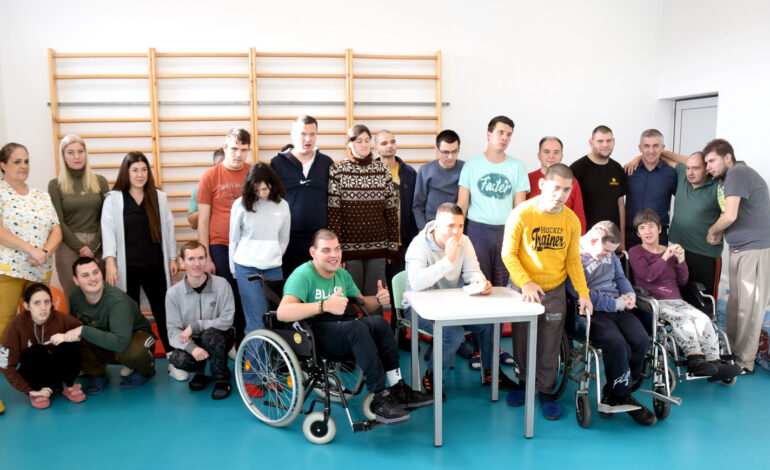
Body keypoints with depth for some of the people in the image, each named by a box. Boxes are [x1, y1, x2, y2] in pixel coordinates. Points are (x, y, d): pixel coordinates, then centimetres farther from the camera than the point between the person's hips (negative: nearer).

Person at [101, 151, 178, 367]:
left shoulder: (159, 197, 9)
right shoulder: (113, 198, 1)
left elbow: (168, 228, 10)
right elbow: (108, 231, -5)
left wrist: (172, 258, 7)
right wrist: (110, 262, -14)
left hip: (155, 265, 2)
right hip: (127, 267, -1)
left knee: (163, 311, 5)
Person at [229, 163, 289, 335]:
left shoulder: (282, 206, 4)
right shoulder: (241, 204, -3)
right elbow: (234, 239, 5)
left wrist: (274, 259, 12)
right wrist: (234, 269, 8)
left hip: (274, 269, 3)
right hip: (246, 269, -3)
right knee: (257, 321, -8)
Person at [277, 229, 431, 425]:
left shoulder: (341, 274, 14)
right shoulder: (303, 275, -12)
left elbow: (362, 304, 24)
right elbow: (282, 313, -28)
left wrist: (378, 300, 0)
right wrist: (325, 306, -39)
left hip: (337, 331, 7)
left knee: (378, 322, -19)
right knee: (357, 328, -33)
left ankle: (397, 390, -14)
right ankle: (380, 399, -27)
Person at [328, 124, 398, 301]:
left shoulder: (382, 170, 7)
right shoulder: (337, 170, -1)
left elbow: (391, 210, 7)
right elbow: (333, 212, -4)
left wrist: (392, 245, 4)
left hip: (378, 246, 2)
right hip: (349, 246, -2)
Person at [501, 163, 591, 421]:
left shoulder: (571, 220, -5)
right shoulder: (521, 214, -15)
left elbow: (573, 260, 4)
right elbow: (508, 254, -12)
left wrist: (583, 293, -2)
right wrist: (526, 282, -23)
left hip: (555, 291, 2)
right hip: (523, 289, -1)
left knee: (550, 345, 6)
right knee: (522, 340, 12)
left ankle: (545, 392, 23)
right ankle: (524, 382, 35)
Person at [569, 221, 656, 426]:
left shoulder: (609, 253, 19)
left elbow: (620, 277, 29)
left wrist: (629, 294, 6)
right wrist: (616, 303, -14)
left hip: (618, 309, 8)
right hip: (592, 313, -7)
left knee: (641, 340, -18)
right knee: (617, 344, -31)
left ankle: (614, 392, -1)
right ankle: (623, 398, -8)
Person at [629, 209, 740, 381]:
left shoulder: (670, 251, 22)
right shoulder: (635, 252, 6)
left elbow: (683, 281, 16)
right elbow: (648, 275, -11)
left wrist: (681, 260, 1)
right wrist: (665, 257, -11)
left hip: (676, 300, 5)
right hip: (653, 302, -5)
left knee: (703, 318, -22)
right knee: (683, 317, -33)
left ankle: (714, 362, -29)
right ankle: (694, 359, -39)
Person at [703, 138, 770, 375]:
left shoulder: (737, 174, -15)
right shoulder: (726, 177, 16)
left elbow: (729, 216, -23)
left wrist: (711, 232, -4)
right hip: (738, 248, 10)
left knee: (749, 304, -4)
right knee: (735, 302, 14)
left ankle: (745, 361, 3)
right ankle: (731, 350, 24)